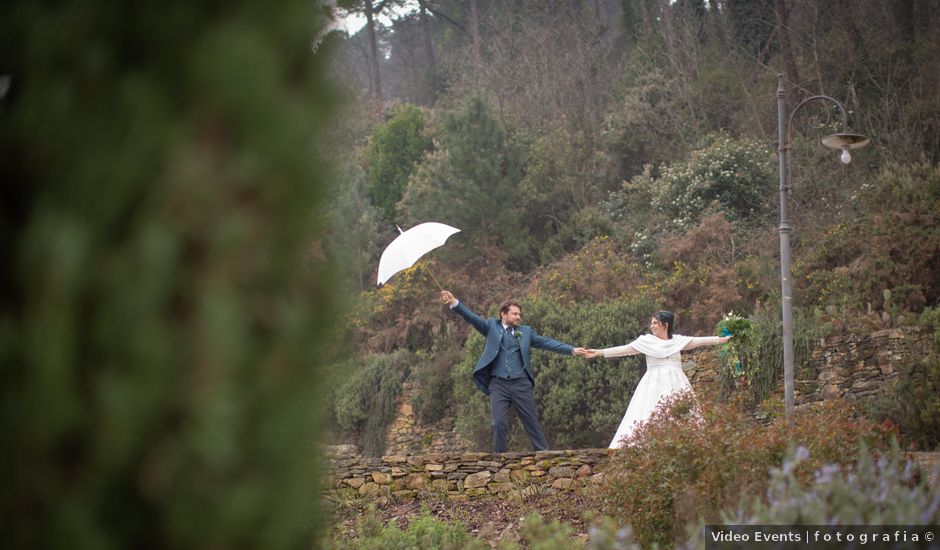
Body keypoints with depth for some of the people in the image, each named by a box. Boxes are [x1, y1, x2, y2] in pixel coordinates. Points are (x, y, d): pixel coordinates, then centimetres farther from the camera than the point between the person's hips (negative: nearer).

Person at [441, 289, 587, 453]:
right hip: (498, 384, -2)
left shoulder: (526, 331, 13)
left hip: (521, 384, 2)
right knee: (499, 423, -10)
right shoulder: (492, 326, 8)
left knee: (532, 422, 4)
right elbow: (473, 318, -3)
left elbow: (547, 342, 10)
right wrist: (454, 303, -19)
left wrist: (572, 350, 3)